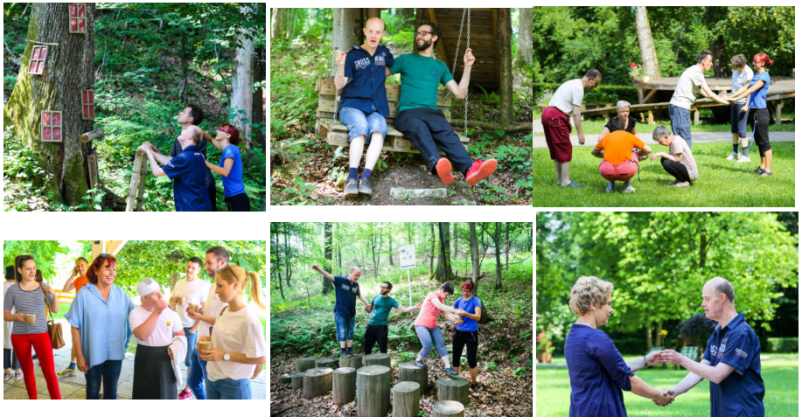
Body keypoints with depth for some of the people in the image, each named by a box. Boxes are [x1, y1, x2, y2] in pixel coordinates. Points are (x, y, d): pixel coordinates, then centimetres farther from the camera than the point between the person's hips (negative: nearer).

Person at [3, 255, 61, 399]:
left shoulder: (43, 287, 2)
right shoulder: (13, 290, -1)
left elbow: (55, 309, 6)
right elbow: (5, 315, 2)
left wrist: (54, 295, -12)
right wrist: (16, 316, -18)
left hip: (41, 334, 0)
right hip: (19, 336, 0)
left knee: (50, 372, -8)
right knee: (28, 372, 11)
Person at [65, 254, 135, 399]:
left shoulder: (121, 294, 0)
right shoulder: (84, 294, -10)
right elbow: (75, 327, -8)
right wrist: (79, 356, -9)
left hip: (115, 354, 3)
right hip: (93, 354, -3)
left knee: (111, 391, 15)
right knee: (93, 391, 14)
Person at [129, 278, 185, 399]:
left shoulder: (170, 311, 0)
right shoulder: (135, 313, -10)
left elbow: (180, 334, 11)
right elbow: (142, 335, -27)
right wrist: (157, 312, -26)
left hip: (167, 360, 3)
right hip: (146, 362, -3)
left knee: (168, 394, 9)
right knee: (146, 395, 3)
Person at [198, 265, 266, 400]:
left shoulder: (249, 319, -21)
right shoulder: (222, 311, 3)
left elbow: (261, 358, -21)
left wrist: (224, 356, -20)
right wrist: (208, 339, -1)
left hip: (233, 385, -7)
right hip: (212, 379, 7)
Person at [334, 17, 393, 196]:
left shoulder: (384, 52, 19)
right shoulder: (353, 55, 8)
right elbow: (339, 85, 1)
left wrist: (382, 73, 22)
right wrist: (341, 66, -15)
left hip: (376, 109, 2)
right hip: (352, 106, -2)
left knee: (379, 127, -34)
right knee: (360, 125, -37)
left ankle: (365, 178, -45)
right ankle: (351, 178, -45)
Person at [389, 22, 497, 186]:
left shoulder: (440, 66, 27)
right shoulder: (405, 59, 22)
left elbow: (460, 93, 22)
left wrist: (468, 66, 17)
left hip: (431, 112, 2)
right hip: (407, 112, -2)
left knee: (446, 133, -34)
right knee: (419, 128, -40)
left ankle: (470, 169, -62)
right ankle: (437, 165, -68)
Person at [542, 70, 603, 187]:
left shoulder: (572, 83, 20)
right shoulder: (579, 88, -11)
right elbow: (576, 113, -14)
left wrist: (567, 125, 22)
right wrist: (580, 133, -12)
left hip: (547, 113, 10)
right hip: (556, 116, -10)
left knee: (556, 149, 14)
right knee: (565, 148, -4)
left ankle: (560, 179, 21)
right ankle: (565, 181, -3)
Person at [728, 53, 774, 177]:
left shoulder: (764, 76, -12)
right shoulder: (755, 75, 15)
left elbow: (751, 90, -20)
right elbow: (745, 88, 16)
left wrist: (736, 98, -23)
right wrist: (731, 96, 7)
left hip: (761, 111, -9)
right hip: (754, 111, 9)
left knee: (764, 141, -7)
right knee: (758, 141, 14)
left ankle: (768, 169, -4)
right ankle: (762, 166, 22)